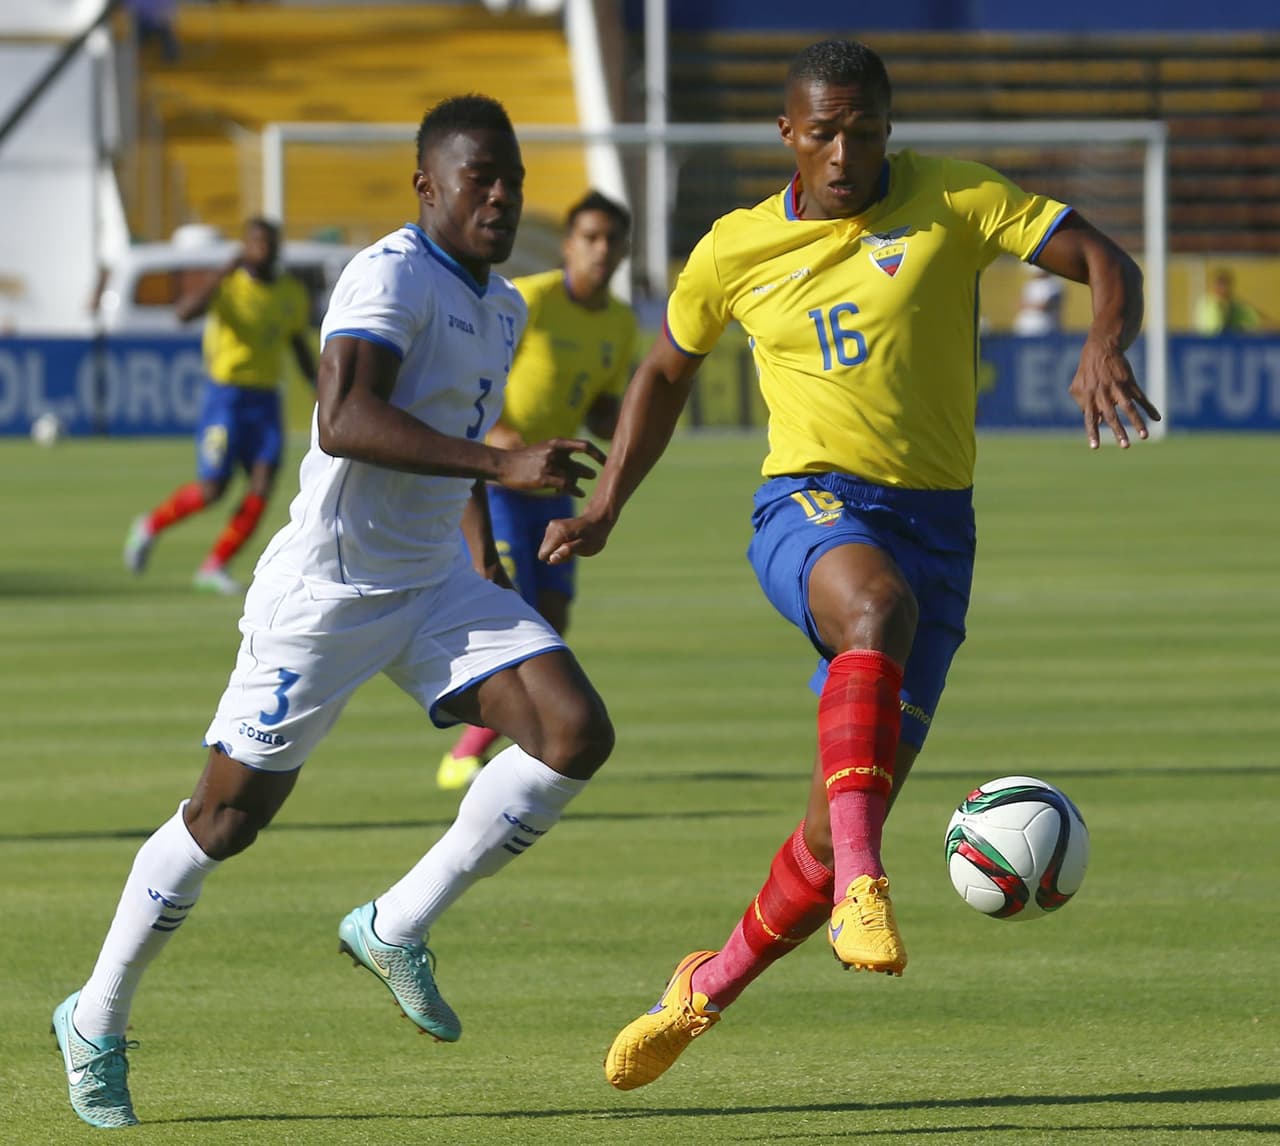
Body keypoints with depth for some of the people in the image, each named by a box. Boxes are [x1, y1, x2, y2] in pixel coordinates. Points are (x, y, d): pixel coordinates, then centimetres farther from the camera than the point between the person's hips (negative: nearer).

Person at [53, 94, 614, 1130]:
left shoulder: (502, 310, 11)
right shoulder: (391, 276, -16)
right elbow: (344, 421, -32)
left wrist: (488, 577, 25)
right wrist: (501, 465, -37)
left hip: (435, 587, 8)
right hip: (326, 591, -8)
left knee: (577, 734, -11)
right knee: (231, 813, 0)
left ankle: (398, 929, 1)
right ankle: (98, 1021, 19)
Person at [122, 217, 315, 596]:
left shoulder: (293, 294, 7)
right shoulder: (225, 285, -11)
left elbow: (302, 350, 21)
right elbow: (184, 312, -30)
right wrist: (226, 272, -35)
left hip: (266, 399, 5)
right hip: (224, 397, -5)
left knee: (263, 485, -11)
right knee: (212, 490, -7)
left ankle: (214, 567, -1)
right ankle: (150, 526, 22)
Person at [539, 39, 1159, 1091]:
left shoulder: (951, 202, 0)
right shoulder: (738, 249, 7)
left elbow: (1105, 263, -4)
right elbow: (667, 371, 22)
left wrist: (1106, 347, -26)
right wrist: (606, 506, 11)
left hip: (932, 525, 1)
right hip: (808, 507, -1)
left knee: (847, 821, -1)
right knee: (877, 602, -40)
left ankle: (707, 991, 23)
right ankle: (861, 886, -48)